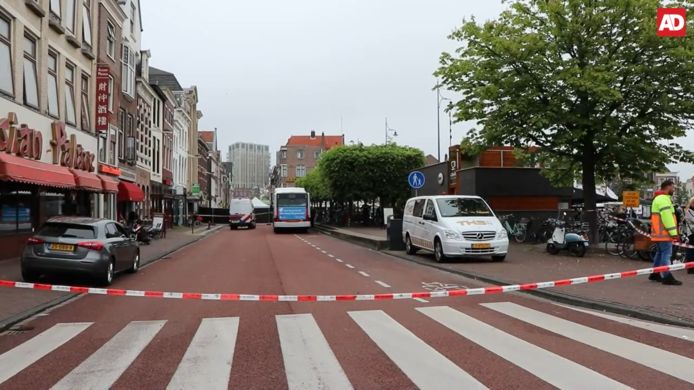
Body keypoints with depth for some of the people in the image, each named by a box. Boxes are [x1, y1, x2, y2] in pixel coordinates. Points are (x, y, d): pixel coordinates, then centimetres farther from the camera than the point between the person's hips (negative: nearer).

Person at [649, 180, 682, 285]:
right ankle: (667, 277, -9)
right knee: (666, 254, -9)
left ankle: (655, 274, 24)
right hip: (663, 233, -11)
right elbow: (667, 217, -22)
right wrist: (673, 232, -21)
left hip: (658, 233, 11)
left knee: (660, 253, 17)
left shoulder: (658, 199, 21)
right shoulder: (664, 199, -15)